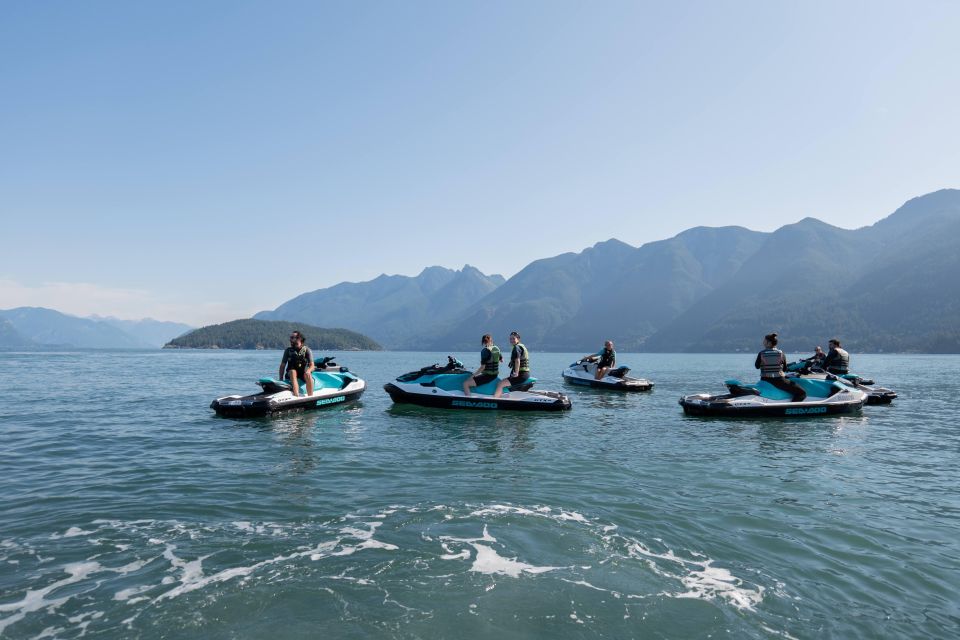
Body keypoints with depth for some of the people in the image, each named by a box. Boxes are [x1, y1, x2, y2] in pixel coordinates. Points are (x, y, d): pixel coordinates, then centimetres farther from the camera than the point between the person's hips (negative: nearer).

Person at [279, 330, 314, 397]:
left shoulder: (307, 350, 0)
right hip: (291, 373, 1)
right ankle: (296, 396, -49)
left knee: (308, 375, -33)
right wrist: (281, 379, -6)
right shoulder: (288, 350, 6)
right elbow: (282, 365, 7)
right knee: (293, 372, -32)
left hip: (304, 372, -1)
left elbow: (312, 365, -6)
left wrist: (308, 371, -29)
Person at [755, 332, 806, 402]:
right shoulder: (781, 354, -2)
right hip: (779, 380, -3)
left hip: (765, 381, 3)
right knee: (802, 393, -2)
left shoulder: (761, 354, -4)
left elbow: (757, 366, 9)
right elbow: (785, 369, 9)